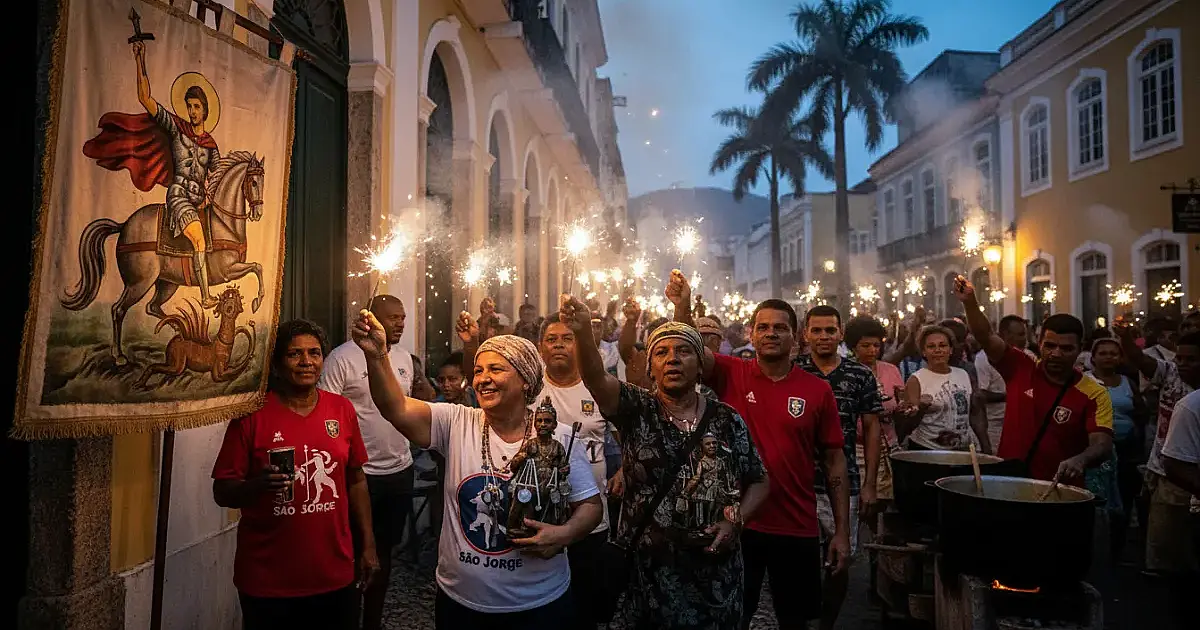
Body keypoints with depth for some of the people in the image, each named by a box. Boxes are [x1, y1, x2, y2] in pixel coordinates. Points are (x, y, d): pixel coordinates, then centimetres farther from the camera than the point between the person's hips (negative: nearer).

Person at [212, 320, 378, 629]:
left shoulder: (342, 410, 1)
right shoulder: (252, 415, -9)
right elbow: (222, 492, -6)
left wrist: (368, 545, 6)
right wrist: (258, 485, -26)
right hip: (267, 583, -3)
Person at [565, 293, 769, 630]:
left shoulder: (727, 419, -2)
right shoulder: (637, 410, -6)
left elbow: (759, 481, 6)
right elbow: (596, 378, -26)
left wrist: (734, 521, -11)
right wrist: (582, 332, -44)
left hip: (715, 565, 1)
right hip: (649, 566, -1)